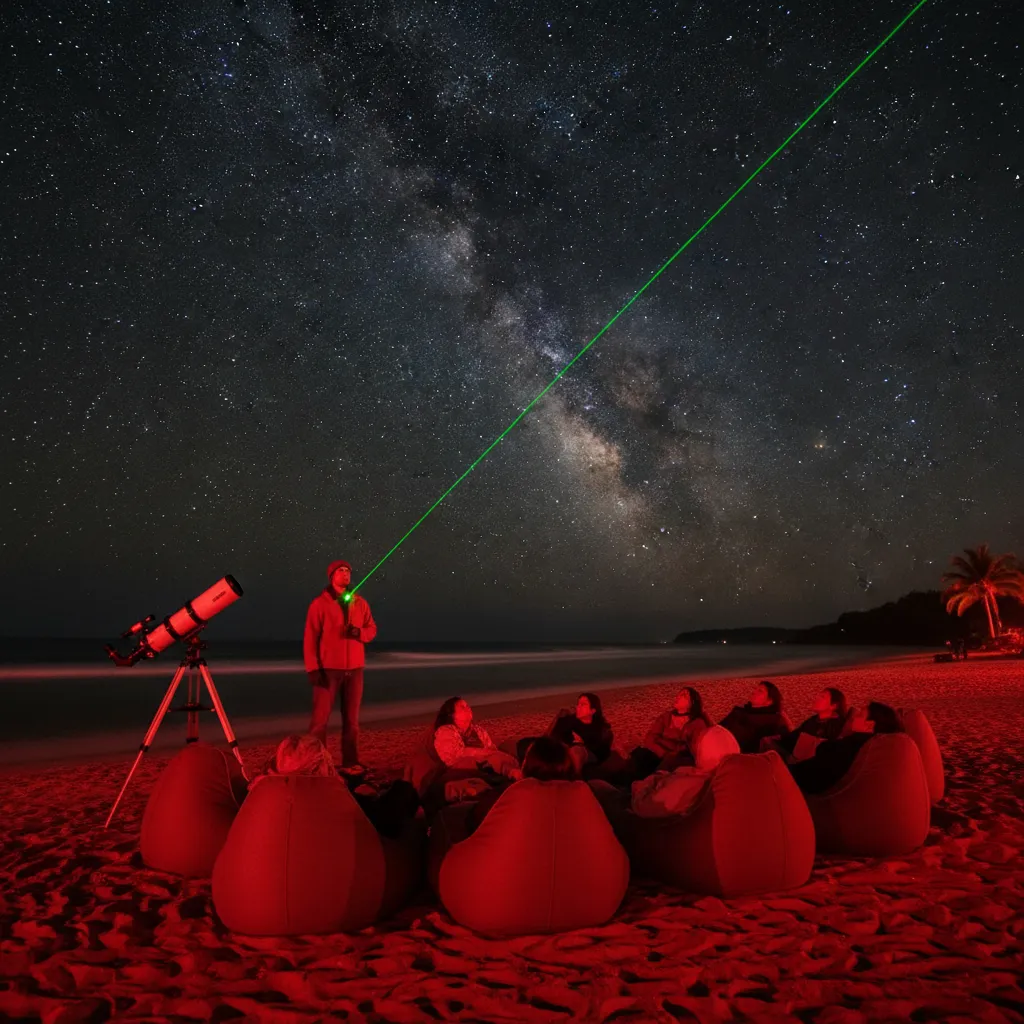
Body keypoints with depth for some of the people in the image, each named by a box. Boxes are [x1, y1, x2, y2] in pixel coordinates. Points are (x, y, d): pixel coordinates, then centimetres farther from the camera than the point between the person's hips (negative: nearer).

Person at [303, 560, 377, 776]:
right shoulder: (320, 603, -4)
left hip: (354, 668, 4)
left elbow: (372, 629, 12)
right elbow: (310, 638, -7)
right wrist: (312, 668, -14)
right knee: (320, 718, -4)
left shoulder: (360, 602, 9)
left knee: (351, 719, 8)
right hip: (328, 668, -4)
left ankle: (350, 763, 14)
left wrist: (359, 632, -11)